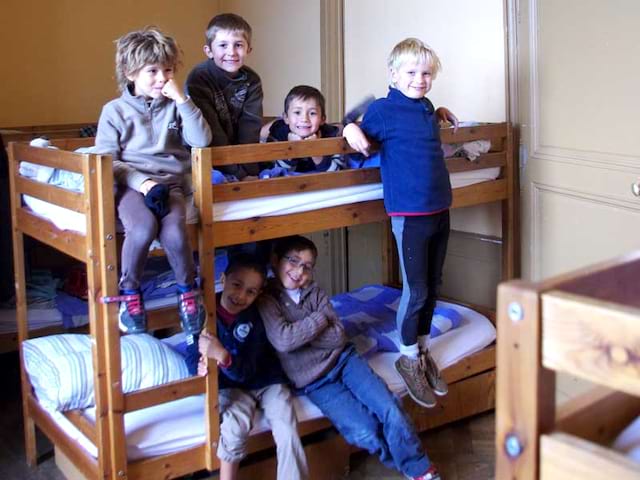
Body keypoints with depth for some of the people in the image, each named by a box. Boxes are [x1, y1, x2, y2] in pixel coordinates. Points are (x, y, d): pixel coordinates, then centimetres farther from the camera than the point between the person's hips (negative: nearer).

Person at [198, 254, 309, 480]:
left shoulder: (257, 319, -14)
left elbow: (246, 372, -21)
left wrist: (222, 356, -41)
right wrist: (201, 366, -26)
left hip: (266, 381, 0)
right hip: (231, 386, 0)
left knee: (288, 434, -21)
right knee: (235, 427, -30)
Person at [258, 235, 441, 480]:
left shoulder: (315, 292, 4)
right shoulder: (264, 298, -9)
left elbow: (338, 337, -4)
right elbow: (283, 340, -23)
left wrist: (298, 334, -13)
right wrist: (320, 320, -12)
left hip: (343, 359, 4)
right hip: (313, 381, -3)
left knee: (392, 412, -15)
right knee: (365, 433, -19)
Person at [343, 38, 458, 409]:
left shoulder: (427, 108, 11)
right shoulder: (383, 109, -8)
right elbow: (363, 136, -2)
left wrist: (440, 114, 17)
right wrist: (351, 129, -22)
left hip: (440, 209, 7)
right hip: (410, 213, -7)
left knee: (433, 286, 15)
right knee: (416, 290, 1)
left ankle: (424, 350, 32)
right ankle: (409, 358, 20)